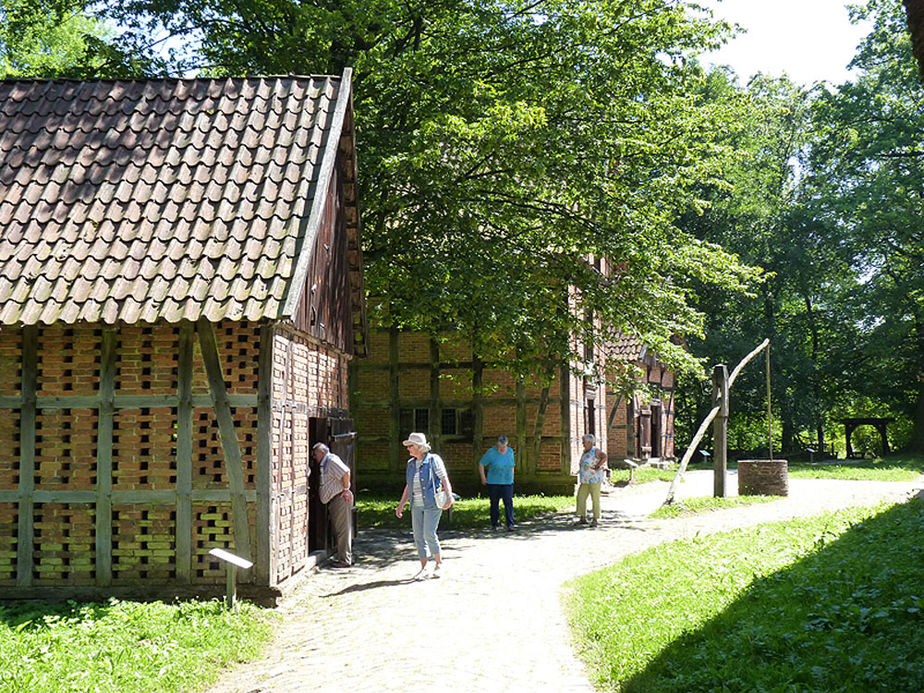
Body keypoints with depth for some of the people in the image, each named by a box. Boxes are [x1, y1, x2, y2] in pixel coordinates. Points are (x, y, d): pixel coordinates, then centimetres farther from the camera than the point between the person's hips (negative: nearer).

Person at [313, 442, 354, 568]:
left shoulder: (332, 460, -12)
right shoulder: (325, 463, 20)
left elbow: (346, 472, -23)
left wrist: (346, 489, -18)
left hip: (341, 499, -11)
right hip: (334, 501, 11)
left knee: (342, 530, -7)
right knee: (337, 530, 14)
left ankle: (345, 560, -4)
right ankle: (347, 557, 20)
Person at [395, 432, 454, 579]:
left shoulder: (433, 460, -4)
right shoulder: (411, 463, 14)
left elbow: (444, 479, -6)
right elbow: (408, 486, 19)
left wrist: (449, 497, -17)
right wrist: (401, 505, 16)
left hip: (432, 503, -6)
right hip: (416, 505, 6)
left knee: (429, 534, -13)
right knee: (418, 536, 3)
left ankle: (439, 564, 5)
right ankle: (423, 568, 12)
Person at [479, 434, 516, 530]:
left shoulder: (510, 451, 4)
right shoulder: (491, 452, -9)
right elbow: (481, 464, -1)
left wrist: (512, 478, 15)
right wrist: (483, 478, -3)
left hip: (507, 483, 2)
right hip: (493, 483, -2)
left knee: (508, 502, -11)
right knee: (494, 504, 5)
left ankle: (510, 525, -13)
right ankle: (494, 524, 19)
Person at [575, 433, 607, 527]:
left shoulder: (595, 451, -13)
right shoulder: (585, 451, 12)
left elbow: (604, 457, -30)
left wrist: (597, 466, -24)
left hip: (594, 479, -8)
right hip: (585, 480, 8)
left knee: (595, 499, -3)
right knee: (581, 498, 4)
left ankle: (595, 520, 3)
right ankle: (583, 518, 10)